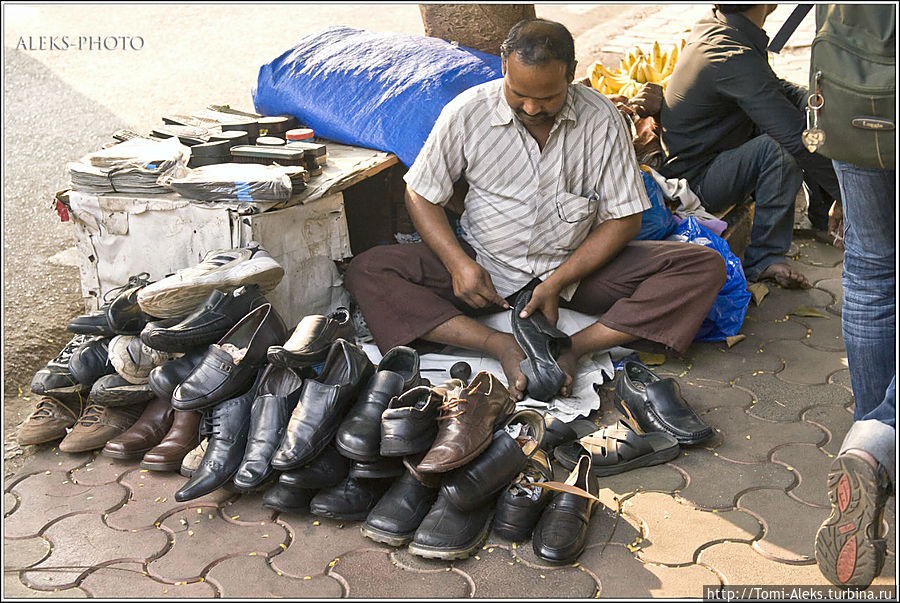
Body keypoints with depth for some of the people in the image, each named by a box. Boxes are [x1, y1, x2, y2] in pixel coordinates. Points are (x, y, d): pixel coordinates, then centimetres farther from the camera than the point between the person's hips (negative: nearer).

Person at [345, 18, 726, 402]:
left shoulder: (601, 119, -10)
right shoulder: (466, 113, -9)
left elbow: (625, 218, -6)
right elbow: (421, 195, 0)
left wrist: (557, 282, -17)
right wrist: (459, 264, -17)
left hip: (576, 267, 0)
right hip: (486, 270, 0)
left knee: (705, 267, -20)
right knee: (365, 271, -22)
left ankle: (574, 346, -32)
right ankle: (501, 346, -33)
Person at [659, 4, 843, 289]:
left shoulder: (712, 27, 1)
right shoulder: (735, 59, -29)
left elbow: (774, 88, 12)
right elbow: (795, 135, -31)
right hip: (695, 182, -10)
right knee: (778, 147, -31)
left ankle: (823, 216, 21)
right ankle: (763, 259, -19)